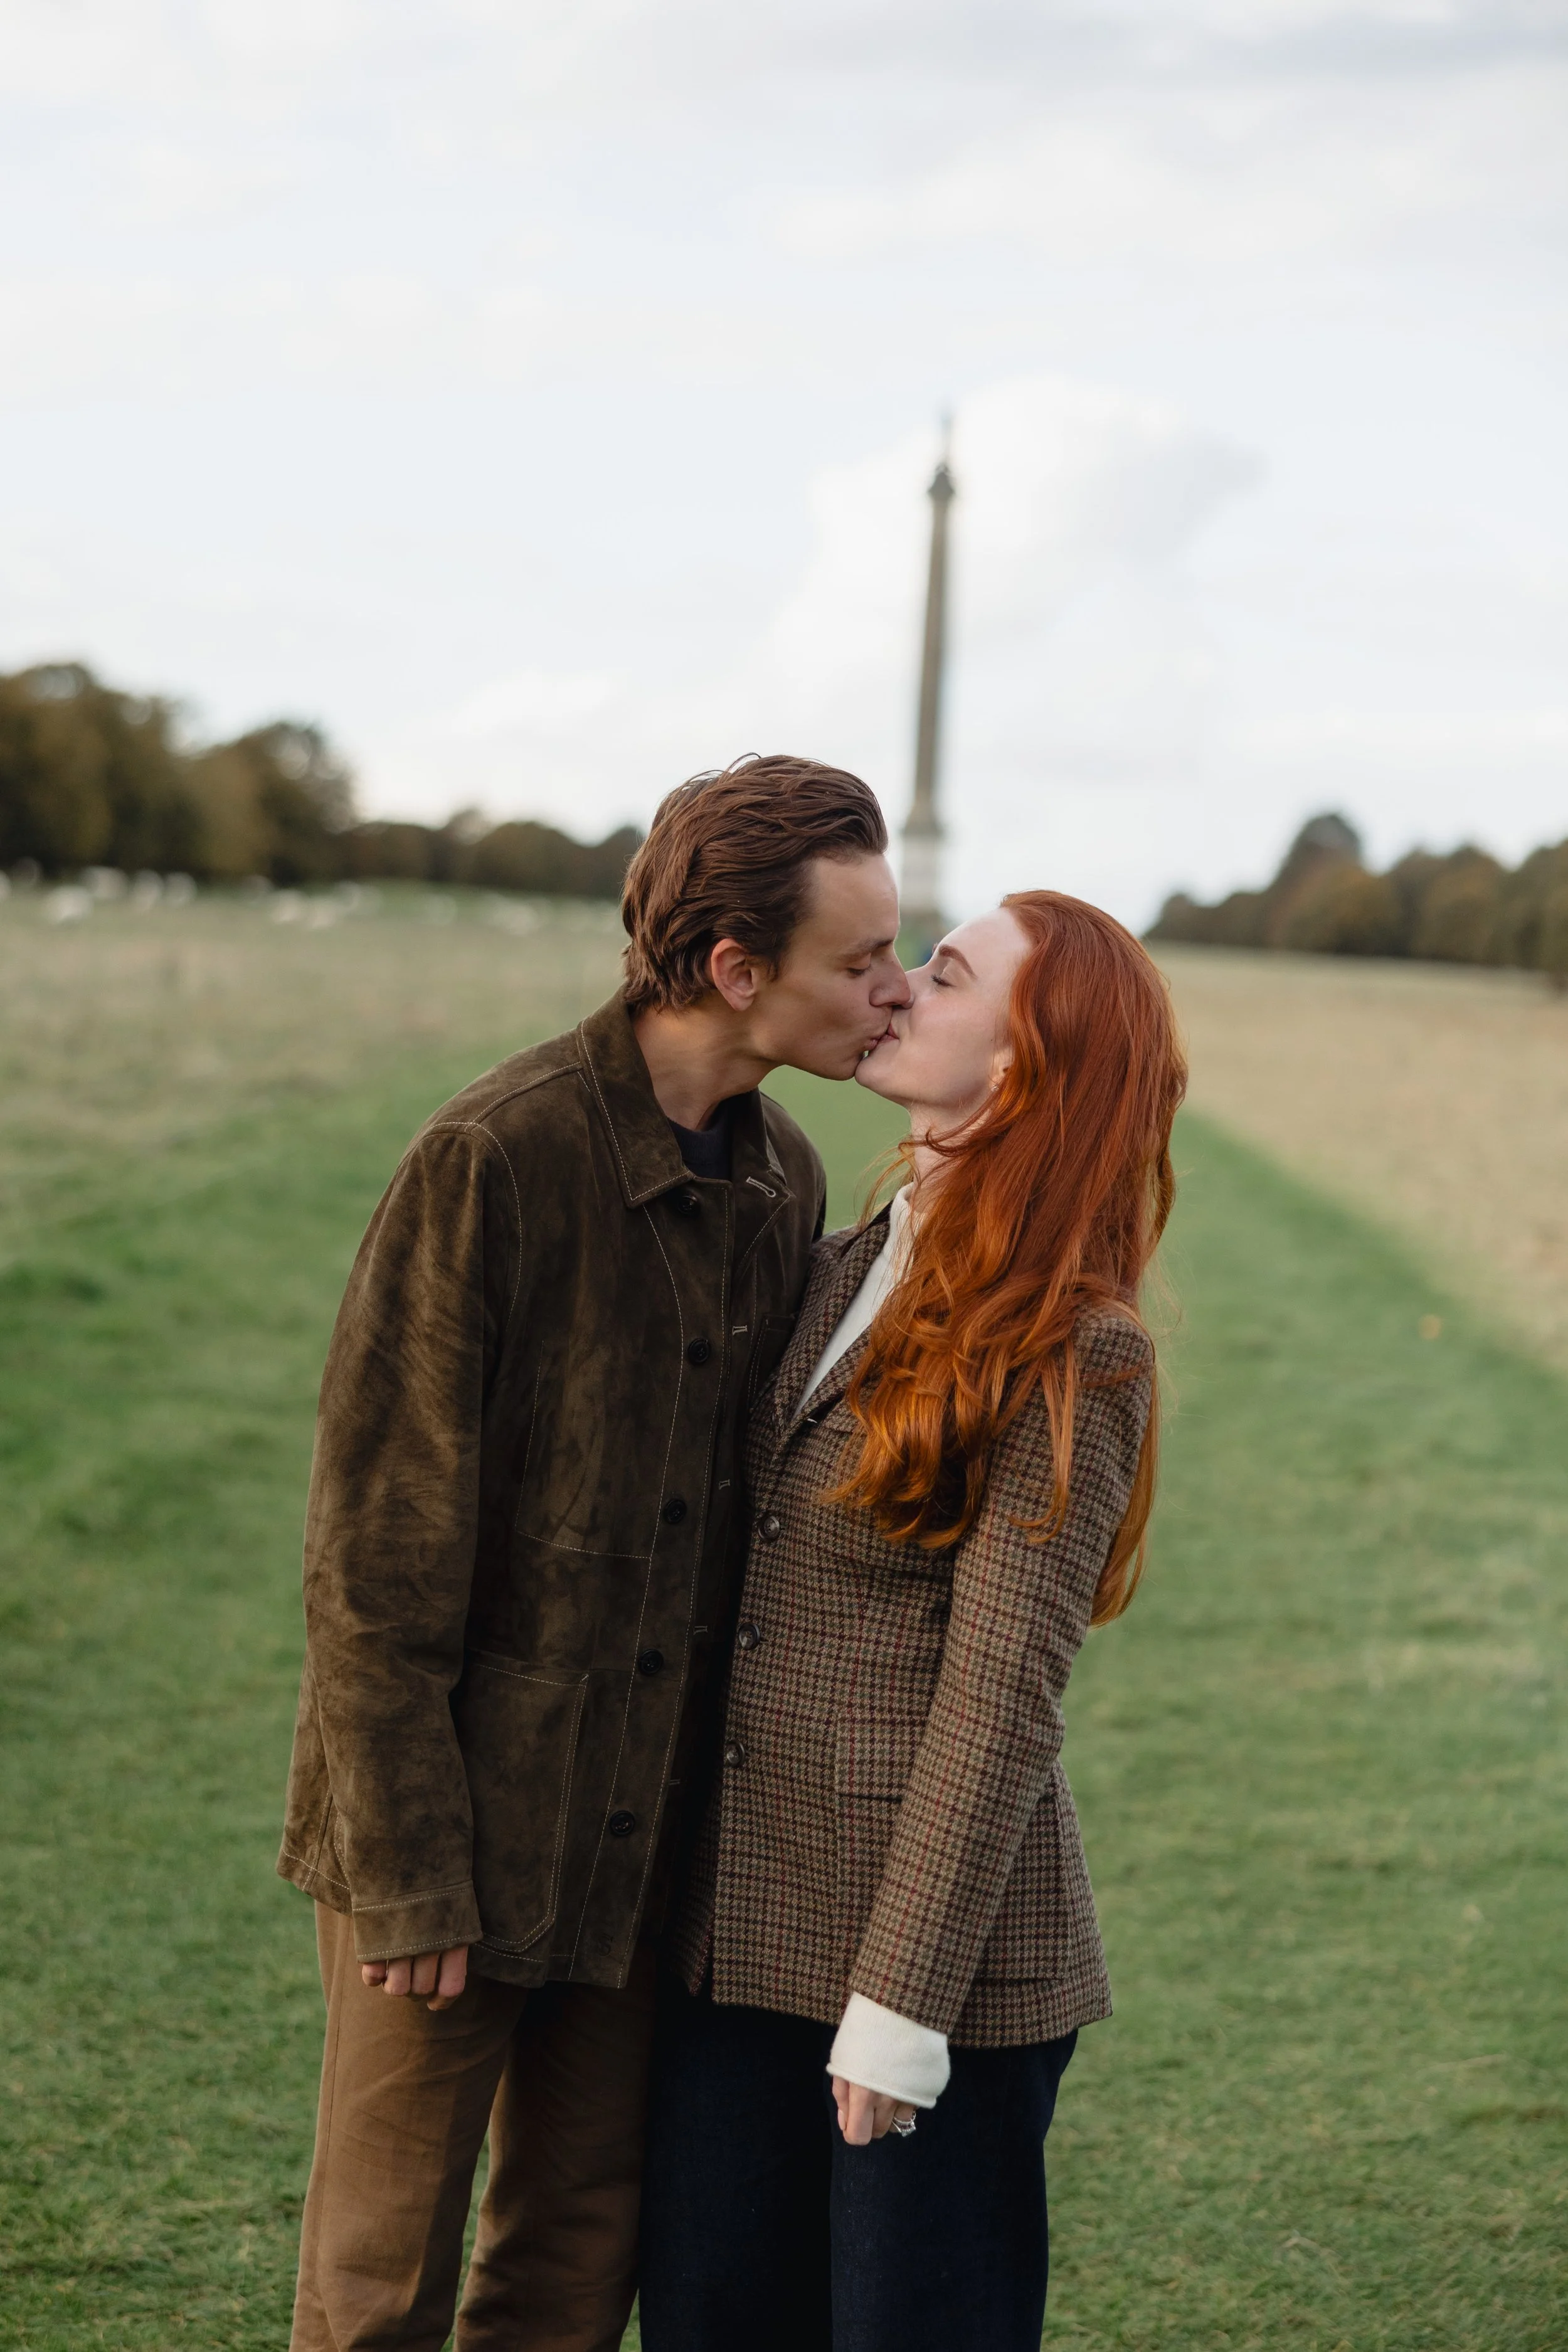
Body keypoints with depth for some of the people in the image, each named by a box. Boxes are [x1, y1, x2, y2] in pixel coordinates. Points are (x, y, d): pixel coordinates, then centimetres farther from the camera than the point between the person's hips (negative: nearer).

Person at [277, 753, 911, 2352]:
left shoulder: (782, 1181, 4)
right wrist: (404, 1873, -16)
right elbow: (374, 1544, -16)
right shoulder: (495, 1159, -18)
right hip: (456, 1828, -6)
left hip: (641, 1835, 6)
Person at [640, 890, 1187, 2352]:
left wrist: (902, 2007, -17)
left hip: (942, 1949, -7)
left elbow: (1001, 1701, -16)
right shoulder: (841, 1275, 8)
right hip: (744, 1932, 7)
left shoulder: (1072, 1356, -13)